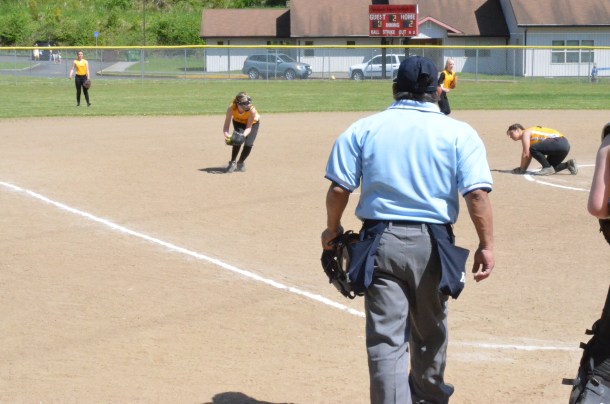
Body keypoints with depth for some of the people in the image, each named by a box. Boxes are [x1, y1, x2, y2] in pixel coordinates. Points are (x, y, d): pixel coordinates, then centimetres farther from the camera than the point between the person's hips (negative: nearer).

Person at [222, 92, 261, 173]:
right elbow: (226, 126, -33)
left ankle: (240, 163, 13)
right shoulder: (231, 108, -37)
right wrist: (226, 134, -53)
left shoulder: (252, 110, -40)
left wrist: (243, 135, -50)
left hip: (253, 123, -1)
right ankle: (233, 162, -5)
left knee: (248, 144, -15)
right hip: (238, 122, 1)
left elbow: (248, 127, -31)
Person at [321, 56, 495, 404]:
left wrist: (333, 229, 11)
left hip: (380, 241, -1)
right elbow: (477, 193, -11)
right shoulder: (459, 133, -1)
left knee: (386, 337, 0)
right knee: (430, 332, 22)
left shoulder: (363, 129, 1)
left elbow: (339, 188, -4)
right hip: (432, 244, 1)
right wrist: (486, 245, -7)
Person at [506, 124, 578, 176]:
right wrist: (523, 168, 19)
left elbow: (526, 154, -9)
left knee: (533, 149, -24)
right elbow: (529, 156, 25)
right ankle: (568, 164, 13)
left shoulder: (526, 133, -3)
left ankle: (547, 168, -17)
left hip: (558, 142, -11)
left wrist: (521, 169, -2)